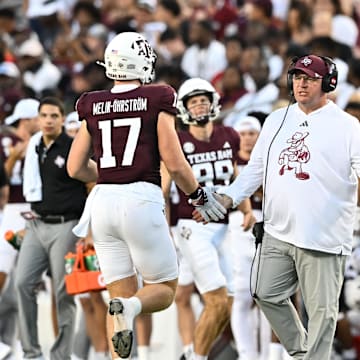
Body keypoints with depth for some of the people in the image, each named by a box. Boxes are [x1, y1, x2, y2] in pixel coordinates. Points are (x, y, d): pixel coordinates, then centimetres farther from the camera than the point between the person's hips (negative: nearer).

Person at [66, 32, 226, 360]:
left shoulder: (93, 106, 8)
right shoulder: (157, 101, -3)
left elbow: (76, 168, 11)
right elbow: (175, 164, -5)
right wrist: (199, 196, 11)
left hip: (103, 201, 4)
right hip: (141, 200, -4)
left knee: (121, 293, 11)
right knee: (164, 289, 9)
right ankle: (129, 307, -24)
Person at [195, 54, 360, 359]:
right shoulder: (277, 121, 14)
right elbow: (256, 169, 18)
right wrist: (227, 199, 6)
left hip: (323, 239, -6)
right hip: (278, 232, 6)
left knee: (321, 309, -3)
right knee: (267, 294, 10)